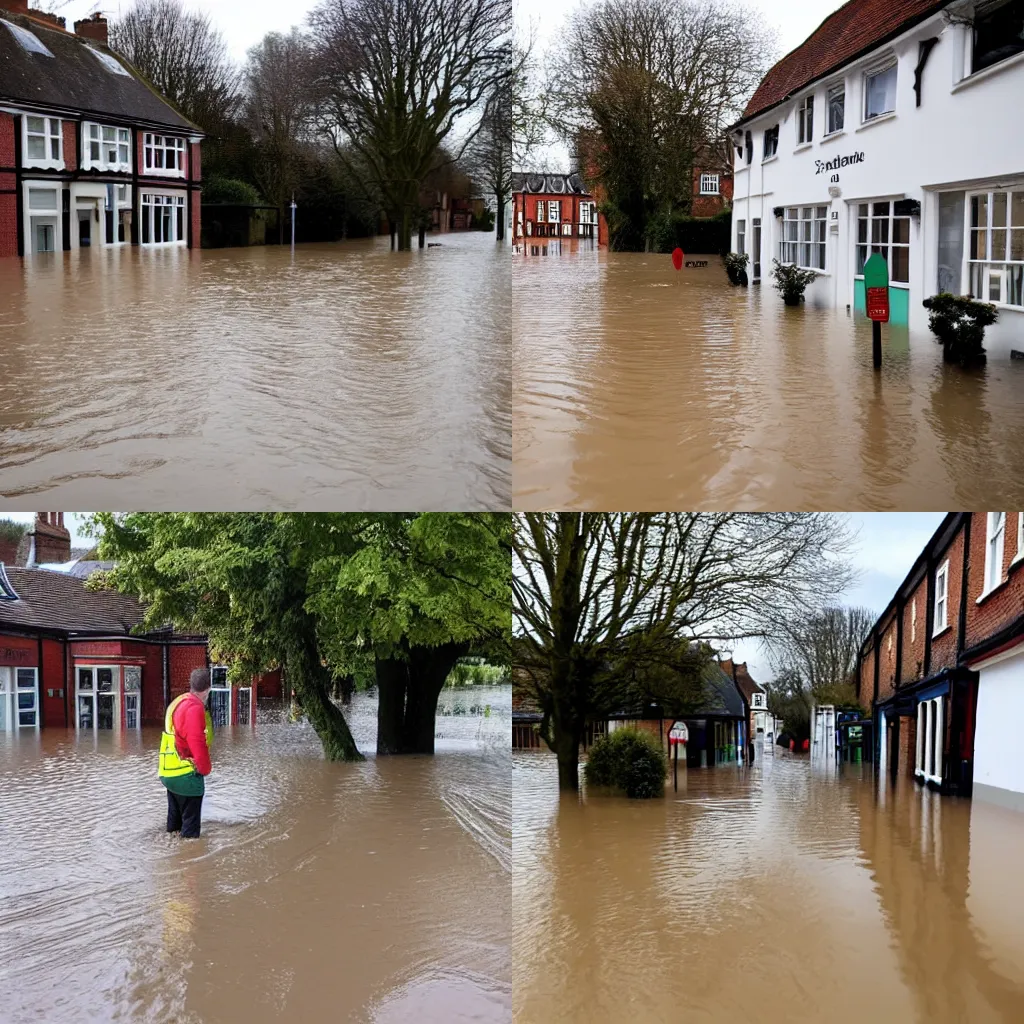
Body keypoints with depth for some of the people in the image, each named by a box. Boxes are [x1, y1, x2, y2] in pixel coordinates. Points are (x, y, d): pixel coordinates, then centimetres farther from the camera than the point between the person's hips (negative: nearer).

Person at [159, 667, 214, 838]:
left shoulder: (178, 702, 11)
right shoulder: (195, 708, -19)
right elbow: (197, 743, -23)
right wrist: (205, 768, -9)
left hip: (169, 772, 9)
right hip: (187, 775, -9)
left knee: (175, 821, 21)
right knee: (190, 824, -2)